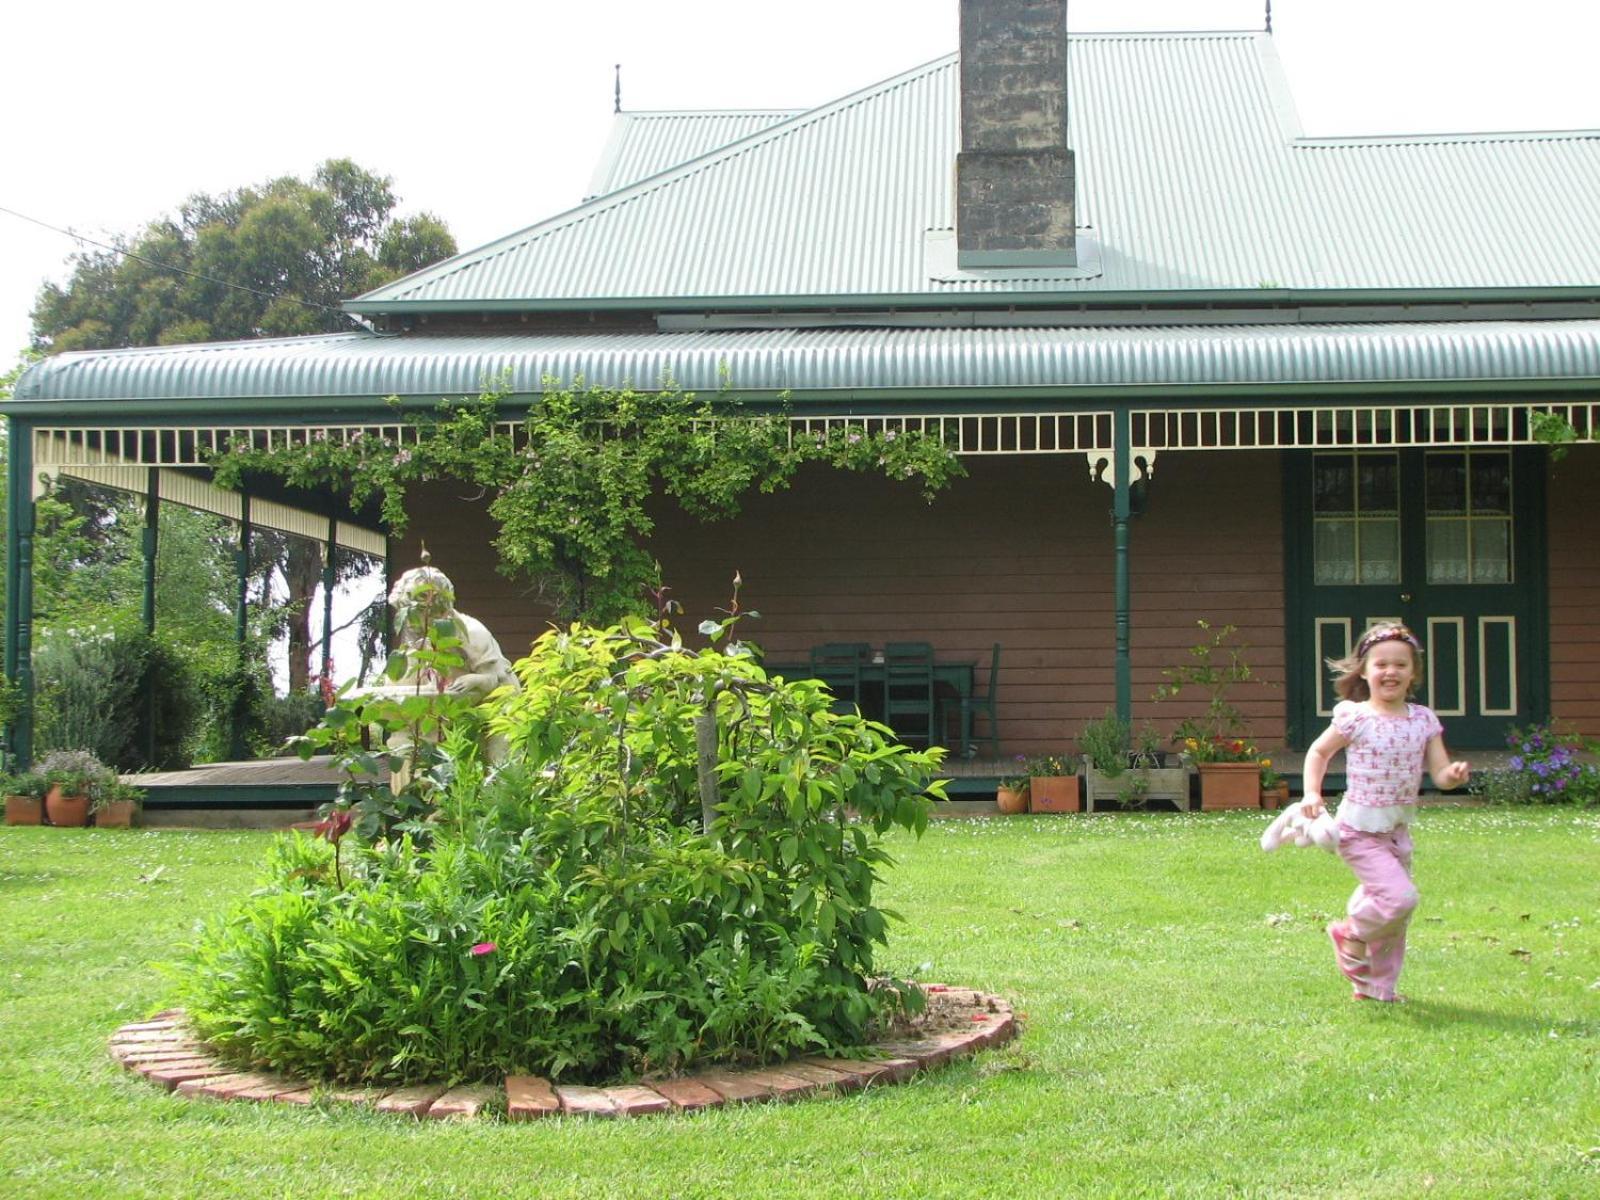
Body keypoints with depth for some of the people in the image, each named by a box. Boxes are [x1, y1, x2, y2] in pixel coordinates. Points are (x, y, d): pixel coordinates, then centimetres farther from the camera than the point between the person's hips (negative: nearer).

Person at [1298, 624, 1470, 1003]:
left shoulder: (1423, 720, 2)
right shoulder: (1354, 718, -10)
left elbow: (1440, 773, 0)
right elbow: (1319, 752, 4)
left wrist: (1454, 774, -23)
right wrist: (1312, 794, -9)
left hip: (1399, 829, 6)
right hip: (1360, 829, -6)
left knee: (1395, 912, 12)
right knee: (1400, 897, -21)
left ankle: (1376, 987, 29)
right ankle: (1352, 934, 8)